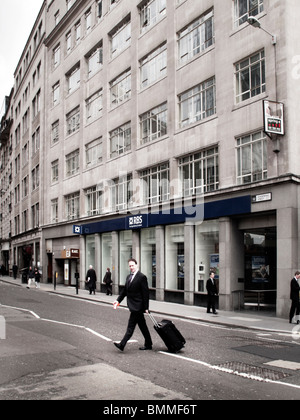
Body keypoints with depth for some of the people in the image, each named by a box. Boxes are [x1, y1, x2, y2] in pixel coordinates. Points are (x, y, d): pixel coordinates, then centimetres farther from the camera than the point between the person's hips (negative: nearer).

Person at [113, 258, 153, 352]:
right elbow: (125, 290, 18)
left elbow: (145, 293, -13)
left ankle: (122, 344, -7)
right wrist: (118, 300, 6)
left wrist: (146, 307, -15)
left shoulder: (142, 277, -12)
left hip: (137, 306, -8)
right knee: (142, 326, 14)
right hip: (132, 305, 8)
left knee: (131, 326, -7)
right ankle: (148, 345, 22)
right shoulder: (128, 277, 13)